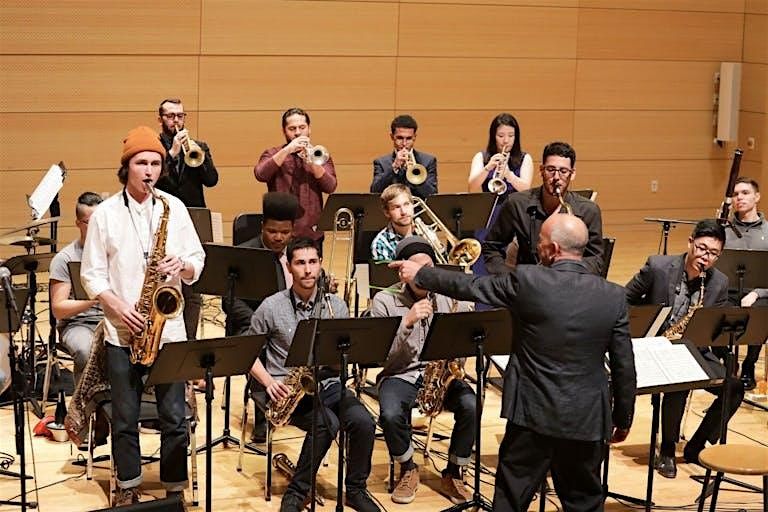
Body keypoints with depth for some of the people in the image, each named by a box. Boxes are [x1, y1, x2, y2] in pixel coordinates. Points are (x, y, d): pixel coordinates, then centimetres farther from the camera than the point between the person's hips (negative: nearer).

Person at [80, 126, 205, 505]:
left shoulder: (174, 207, 4)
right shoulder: (105, 213, -1)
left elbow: (197, 261, 7)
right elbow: (92, 275, -1)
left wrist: (182, 266, -16)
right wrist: (120, 307, -15)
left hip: (169, 329, 1)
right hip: (122, 331, -1)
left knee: (174, 416, 3)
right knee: (125, 417, 8)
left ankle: (175, 487, 16)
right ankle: (128, 485, 24)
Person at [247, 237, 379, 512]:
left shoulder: (336, 306, 6)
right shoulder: (271, 307, -2)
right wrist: (268, 382, -10)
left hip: (327, 383, 3)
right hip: (287, 388, -3)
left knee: (363, 422, -25)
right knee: (326, 423, -32)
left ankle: (355, 489, -2)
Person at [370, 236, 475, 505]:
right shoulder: (384, 301, -6)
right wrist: (406, 323, -27)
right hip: (400, 373, -2)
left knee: (471, 407, -27)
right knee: (391, 414, -33)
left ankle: (454, 474, -2)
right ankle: (408, 470, 0)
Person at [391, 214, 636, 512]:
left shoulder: (527, 281, -12)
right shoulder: (614, 296, -6)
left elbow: (469, 287, 0)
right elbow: (625, 368, -2)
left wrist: (419, 274, 15)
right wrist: (623, 419, 12)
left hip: (532, 412, -1)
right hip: (586, 418, 2)